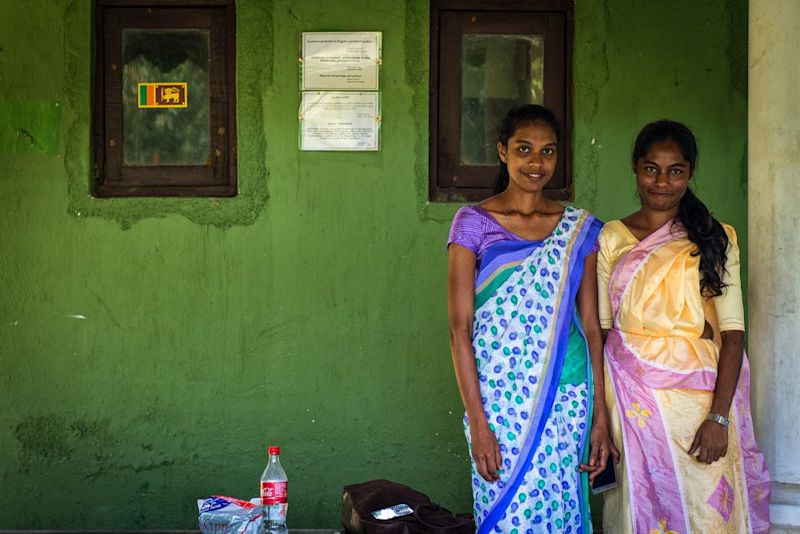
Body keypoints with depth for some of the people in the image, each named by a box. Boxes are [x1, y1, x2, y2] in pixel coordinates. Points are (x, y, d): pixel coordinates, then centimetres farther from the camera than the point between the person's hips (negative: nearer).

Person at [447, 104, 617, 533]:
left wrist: (600, 417, 4)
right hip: (498, 397, -2)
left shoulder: (579, 229, 7)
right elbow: (460, 328, -6)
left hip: (566, 397, 3)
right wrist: (476, 422, -12)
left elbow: (591, 326, 8)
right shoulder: (473, 223, -2)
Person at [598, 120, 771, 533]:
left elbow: (732, 333, -5)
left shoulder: (715, 238, 1)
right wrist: (598, 407, -4)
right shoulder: (612, 237, 4)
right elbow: (600, 327, 4)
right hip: (632, 393, 1)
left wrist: (719, 417, -15)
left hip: (698, 394, 0)